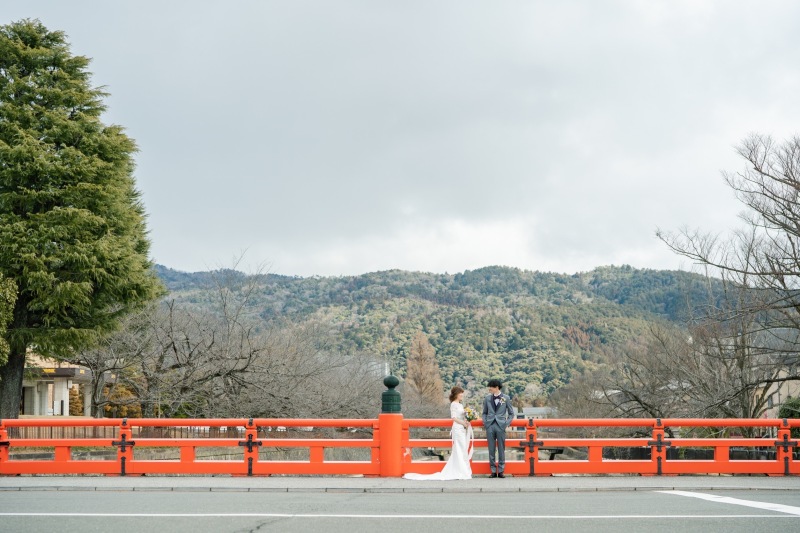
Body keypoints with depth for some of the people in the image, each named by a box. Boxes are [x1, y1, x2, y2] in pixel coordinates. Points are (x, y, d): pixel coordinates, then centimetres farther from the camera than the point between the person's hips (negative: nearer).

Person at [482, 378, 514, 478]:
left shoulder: (506, 398, 3)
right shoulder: (487, 398, 8)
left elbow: (511, 413, 8)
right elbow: (484, 413, 16)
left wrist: (507, 424, -2)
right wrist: (485, 422, 2)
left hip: (501, 426, -2)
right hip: (490, 426, 2)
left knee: (501, 449, 1)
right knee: (491, 450, 2)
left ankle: (501, 471, 7)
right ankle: (493, 471, 7)